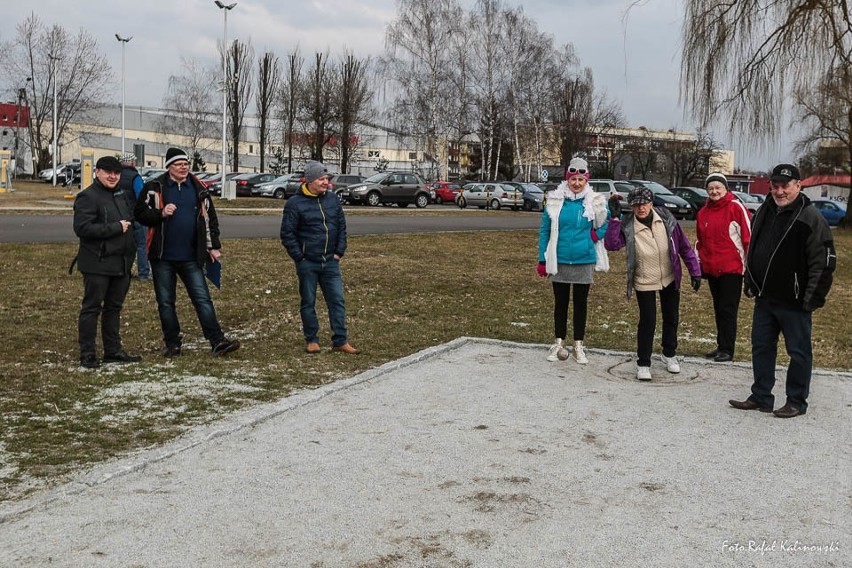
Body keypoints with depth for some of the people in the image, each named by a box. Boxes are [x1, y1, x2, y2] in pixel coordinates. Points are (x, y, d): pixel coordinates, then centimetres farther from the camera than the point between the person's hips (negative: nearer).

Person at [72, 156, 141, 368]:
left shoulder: (120, 194, 15)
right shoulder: (88, 197, -11)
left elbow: (130, 219, 31)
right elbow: (82, 228, -22)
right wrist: (116, 228, -20)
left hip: (121, 262, 8)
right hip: (97, 264, -8)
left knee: (114, 307, 14)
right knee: (92, 308, -1)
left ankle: (113, 350, 23)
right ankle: (87, 354, 6)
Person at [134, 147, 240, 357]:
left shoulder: (198, 189, 7)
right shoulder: (154, 188, 0)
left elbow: (210, 219, 12)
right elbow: (140, 213, -2)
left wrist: (214, 247, 7)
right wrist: (161, 214, -18)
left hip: (190, 257, 1)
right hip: (163, 257, -1)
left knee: (203, 299, -2)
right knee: (165, 302, 7)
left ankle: (217, 342, -3)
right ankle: (173, 344, 17)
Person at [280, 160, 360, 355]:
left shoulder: (333, 199, 7)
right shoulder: (295, 203, -7)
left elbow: (342, 227, 12)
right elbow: (287, 233, -6)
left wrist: (339, 252, 4)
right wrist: (299, 257, -9)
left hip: (330, 262, 4)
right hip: (307, 264, -4)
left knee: (337, 300, 2)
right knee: (308, 302, 7)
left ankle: (340, 341, 9)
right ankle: (311, 340, 19)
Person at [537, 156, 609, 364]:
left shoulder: (595, 202, -3)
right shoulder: (555, 200, -3)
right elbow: (545, 231, 1)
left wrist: (598, 234, -6)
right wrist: (543, 259, 0)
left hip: (584, 262, 0)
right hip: (559, 261, 0)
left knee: (581, 303, 9)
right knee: (560, 302, 10)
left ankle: (578, 346, 19)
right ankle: (558, 343, 22)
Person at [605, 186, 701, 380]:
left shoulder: (666, 219, -12)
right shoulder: (627, 227, -17)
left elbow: (684, 246, -4)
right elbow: (611, 244, -33)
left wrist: (694, 271, -3)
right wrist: (615, 218, -36)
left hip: (670, 279, 3)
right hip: (644, 282, -3)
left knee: (672, 318, 17)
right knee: (647, 321, -5)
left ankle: (669, 354, 39)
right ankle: (643, 364, 11)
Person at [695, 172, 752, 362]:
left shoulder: (736, 207, -8)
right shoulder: (703, 212, 11)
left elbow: (749, 236, -8)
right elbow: (699, 241, 20)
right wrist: (698, 265, 17)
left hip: (732, 268, -6)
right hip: (711, 269, 6)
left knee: (728, 310, -3)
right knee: (718, 310, 13)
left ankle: (727, 350, 3)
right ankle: (721, 346, 21)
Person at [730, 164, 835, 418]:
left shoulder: (810, 218, -13)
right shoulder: (764, 211, 9)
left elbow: (824, 262, -15)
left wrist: (812, 299, -16)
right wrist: (750, 283, 16)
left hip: (793, 302, -7)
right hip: (764, 298, 7)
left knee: (799, 352, 6)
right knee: (761, 347, 13)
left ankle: (796, 402, 17)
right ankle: (761, 397, 24)